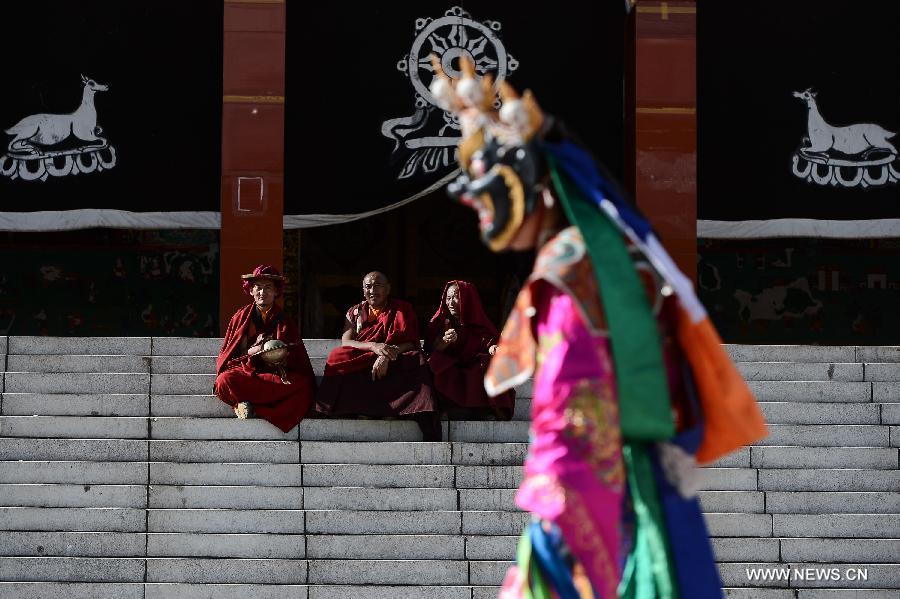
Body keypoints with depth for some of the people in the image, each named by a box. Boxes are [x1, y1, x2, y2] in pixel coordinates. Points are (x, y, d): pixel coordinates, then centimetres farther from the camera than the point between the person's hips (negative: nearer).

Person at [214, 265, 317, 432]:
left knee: (302, 386, -34)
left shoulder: (284, 321, 13)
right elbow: (227, 354, 8)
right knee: (225, 380, -37)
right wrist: (250, 352, -11)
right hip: (246, 370, -1)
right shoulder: (240, 317, 12)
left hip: (276, 373, 1)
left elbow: (296, 358, 8)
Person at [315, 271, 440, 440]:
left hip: (394, 365, -1)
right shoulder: (355, 312, 16)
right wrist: (373, 346, -20)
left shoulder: (402, 310, 12)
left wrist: (386, 356, -22)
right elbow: (345, 342, 0)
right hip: (358, 366, 1)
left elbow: (411, 343, -1)